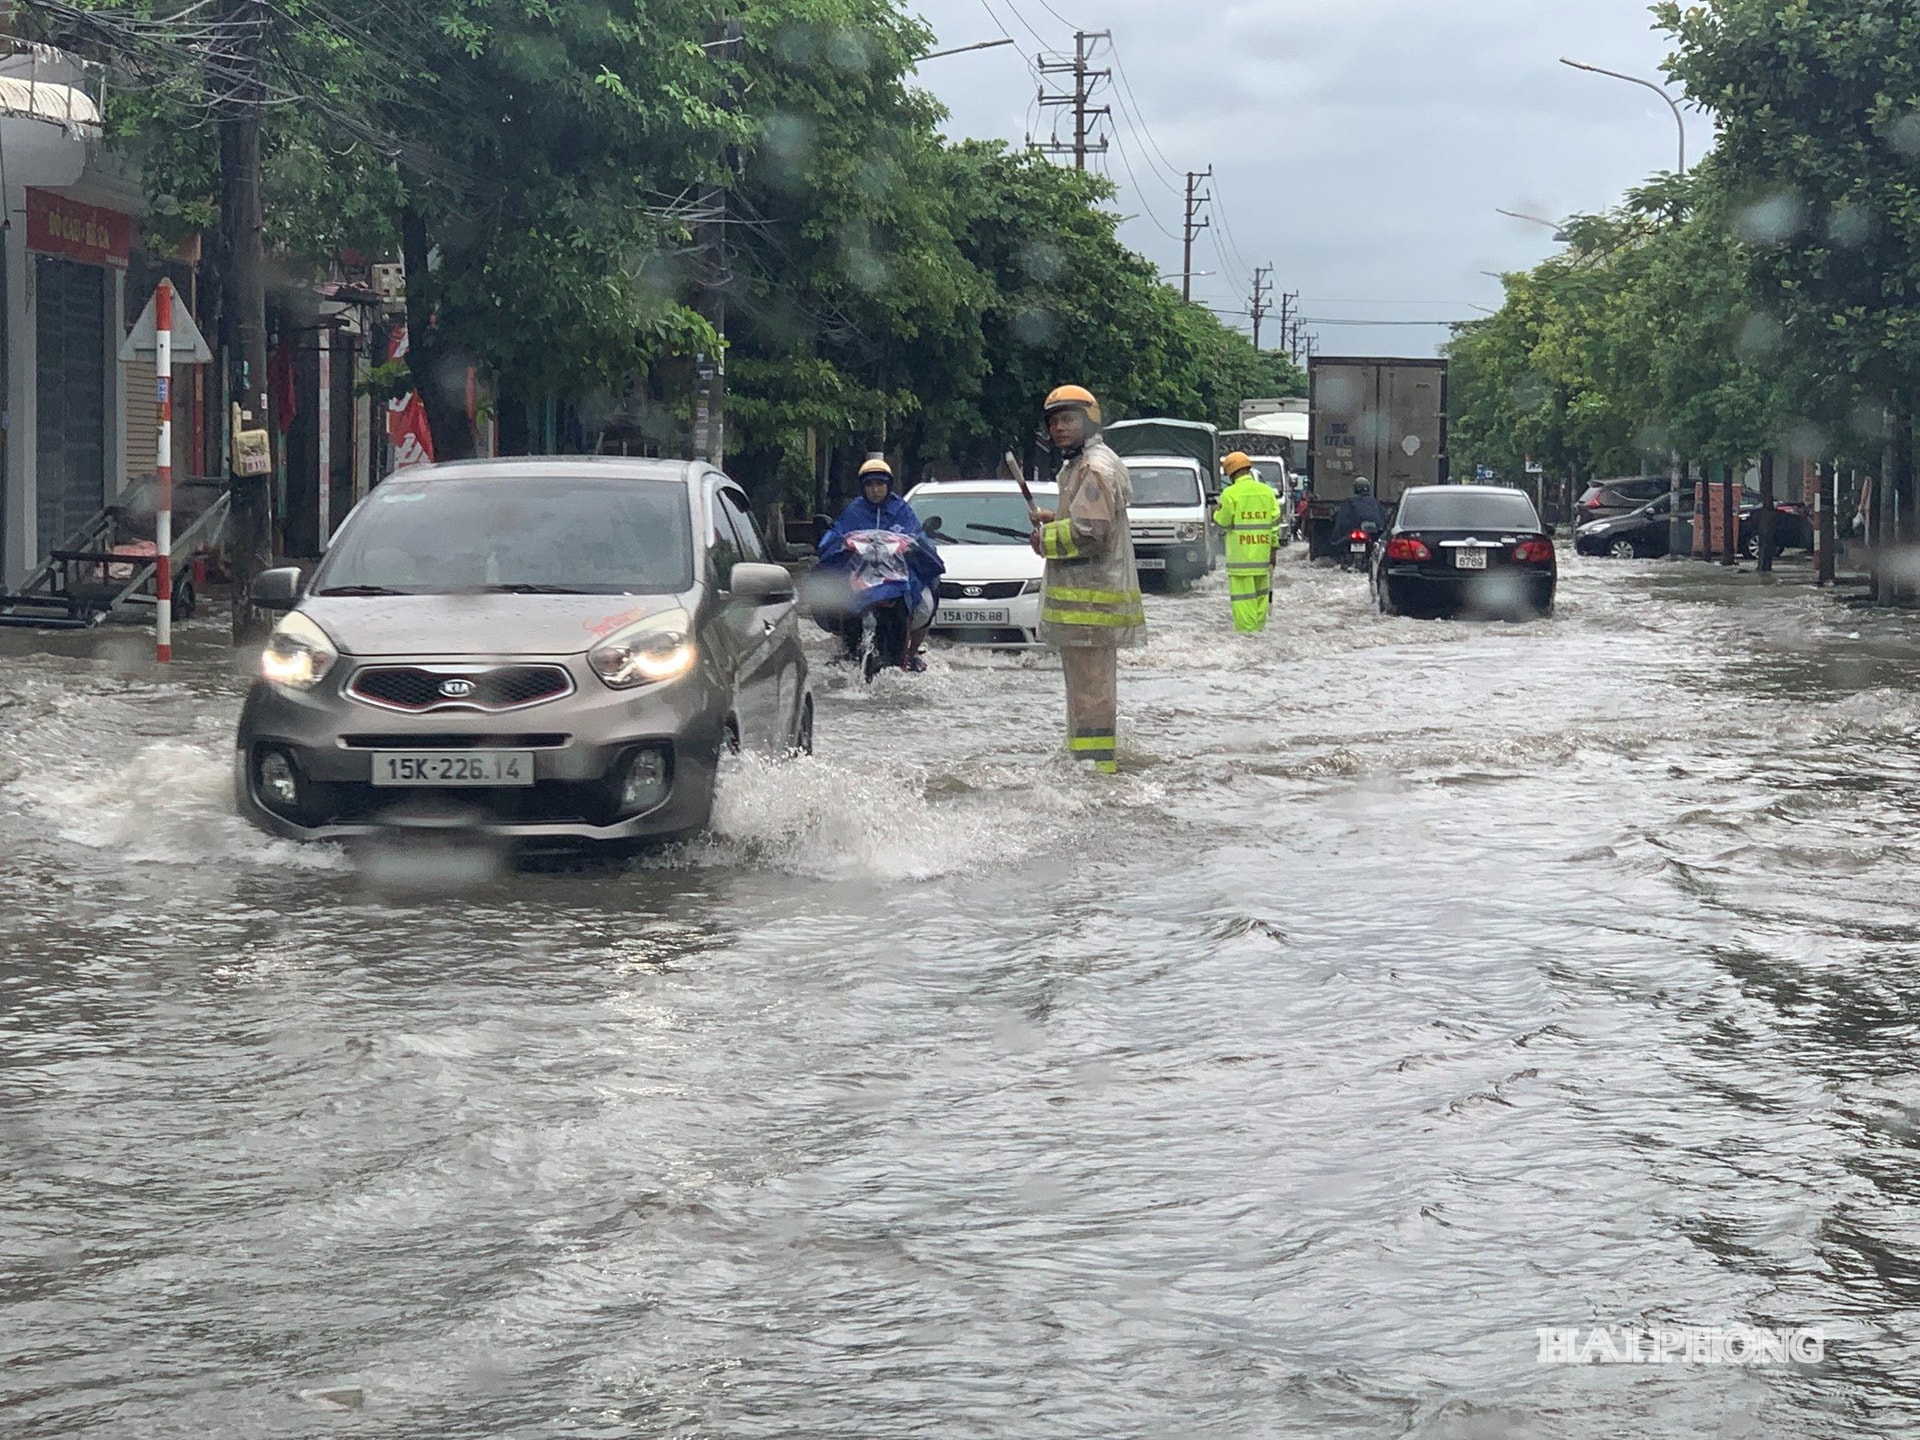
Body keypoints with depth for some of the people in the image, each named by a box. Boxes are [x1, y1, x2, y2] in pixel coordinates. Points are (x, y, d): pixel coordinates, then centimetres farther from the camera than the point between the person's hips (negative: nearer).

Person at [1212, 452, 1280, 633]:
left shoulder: (1230, 494, -10)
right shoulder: (1267, 491, 6)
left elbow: (1223, 522, -5)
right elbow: (1275, 522, 6)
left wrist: (1217, 513, 16)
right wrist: (1274, 547, 11)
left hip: (1240, 553, -5)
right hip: (1262, 552, 5)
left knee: (1243, 592, -4)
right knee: (1260, 591, 16)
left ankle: (1247, 628, -8)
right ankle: (1260, 626, 22)